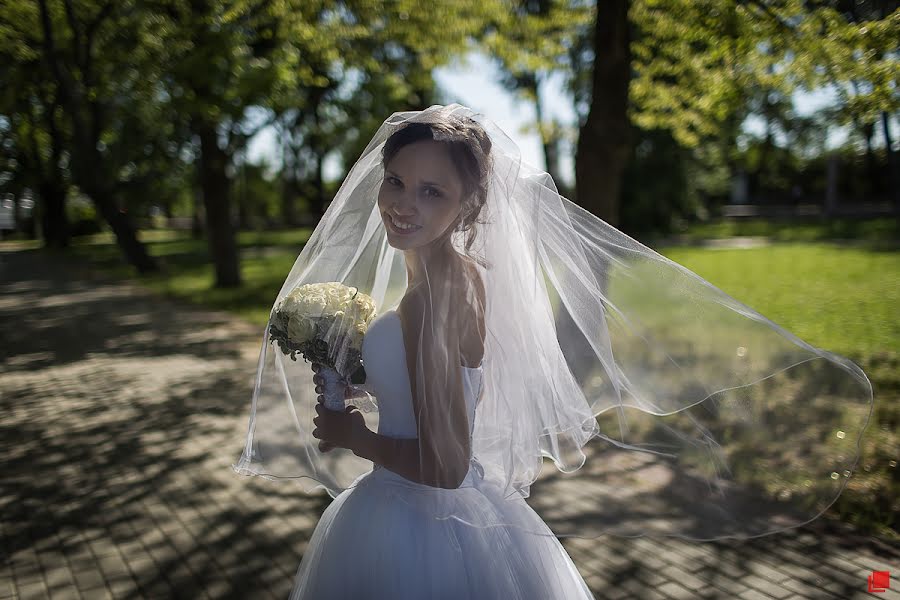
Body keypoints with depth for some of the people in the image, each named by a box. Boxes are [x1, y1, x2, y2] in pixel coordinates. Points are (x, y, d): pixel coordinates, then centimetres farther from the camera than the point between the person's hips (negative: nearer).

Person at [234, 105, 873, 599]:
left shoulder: (430, 295, -28)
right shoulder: (466, 271, -1)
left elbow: (444, 465, -27)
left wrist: (356, 439, -13)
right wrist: (362, 381, 8)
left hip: (421, 528, -8)